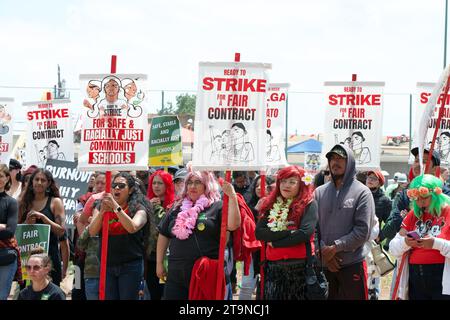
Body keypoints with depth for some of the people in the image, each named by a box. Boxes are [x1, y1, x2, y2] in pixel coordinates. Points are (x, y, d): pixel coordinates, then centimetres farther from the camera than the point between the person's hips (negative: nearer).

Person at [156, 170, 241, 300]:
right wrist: (159, 263, 16)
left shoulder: (217, 207, -1)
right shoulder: (178, 208, 14)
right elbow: (163, 235, 19)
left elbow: (233, 225, -18)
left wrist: (232, 196, -23)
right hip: (176, 275, 5)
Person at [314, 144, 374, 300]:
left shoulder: (362, 192, -3)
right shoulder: (319, 192, 7)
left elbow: (363, 230, -11)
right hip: (323, 265, 3)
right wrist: (323, 251, -12)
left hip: (352, 264, -3)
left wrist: (336, 247, -16)